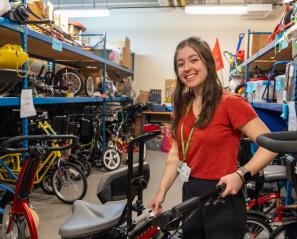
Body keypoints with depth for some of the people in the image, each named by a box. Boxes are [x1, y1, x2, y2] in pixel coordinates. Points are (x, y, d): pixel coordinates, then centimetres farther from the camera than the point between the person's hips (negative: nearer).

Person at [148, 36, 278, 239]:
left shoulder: (230, 103, -16)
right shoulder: (183, 106, 5)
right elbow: (176, 153, 6)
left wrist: (241, 175, -26)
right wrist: (162, 191, -1)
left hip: (222, 199, -6)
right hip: (190, 195, 7)